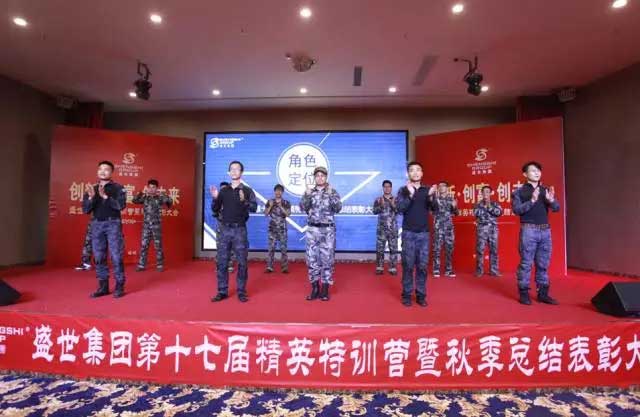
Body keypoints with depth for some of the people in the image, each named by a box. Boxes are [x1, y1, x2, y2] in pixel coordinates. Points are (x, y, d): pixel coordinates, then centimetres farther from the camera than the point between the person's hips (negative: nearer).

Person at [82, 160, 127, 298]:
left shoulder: (118, 188, 2)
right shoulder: (92, 189, 14)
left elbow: (121, 205, -11)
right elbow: (86, 210, 6)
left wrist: (105, 196, -21)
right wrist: (91, 198, -11)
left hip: (113, 224, -4)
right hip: (96, 225, 4)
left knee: (116, 256, -6)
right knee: (99, 257, 6)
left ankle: (119, 286, 0)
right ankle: (103, 286, 14)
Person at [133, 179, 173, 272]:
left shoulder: (160, 197, -2)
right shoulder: (144, 197, 6)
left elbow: (170, 201, -16)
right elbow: (134, 201, -7)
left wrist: (161, 194, -19)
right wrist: (142, 192, -12)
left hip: (156, 225, -2)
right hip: (146, 225, 2)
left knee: (158, 246, 3)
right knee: (144, 245, 5)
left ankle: (160, 265, 12)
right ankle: (141, 265, 14)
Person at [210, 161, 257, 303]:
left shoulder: (247, 190, 1)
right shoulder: (223, 191, 10)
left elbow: (254, 208, -12)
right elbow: (215, 210, 9)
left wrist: (244, 201, -29)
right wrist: (215, 198, -8)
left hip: (240, 229, -3)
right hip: (225, 229, 3)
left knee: (242, 262, 1)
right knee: (222, 262, 4)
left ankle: (241, 292, 12)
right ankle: (222, 291, 15)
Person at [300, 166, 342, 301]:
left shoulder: (332, 191, 4)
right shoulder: (309, 191, 8)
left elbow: (338, 208, -9)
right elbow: (303, 208, -6)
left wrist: (330, 194, -20)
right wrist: (307, 194, -18)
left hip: (328, 230, -1)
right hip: (312, 229, 2)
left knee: (327, 259, 1)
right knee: (312, 259, 4)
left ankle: (325, 289, 12)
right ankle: (315, 289, 15)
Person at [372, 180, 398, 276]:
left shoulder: (396, 200, 7)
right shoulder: (378, 199, 6)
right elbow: (375, 211, -5)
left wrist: (393, 205, -20)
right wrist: (381, 205, -21)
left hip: (393, 228, 0)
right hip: (381, 228, 0)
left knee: (393, 248, 0)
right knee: (379, 248, -1)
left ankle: (393, 268, 7)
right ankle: (379, 268, 8)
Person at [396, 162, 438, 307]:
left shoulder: (428, 190, 6)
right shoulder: (403, 190, 0)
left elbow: (435, 209, -3)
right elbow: (400, 208, -12)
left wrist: (431, 197, -23)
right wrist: (410, 194, -25)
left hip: (424, 233, 2)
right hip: (408, 232, -2)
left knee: (422, 265, 5)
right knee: (408, 265, 1)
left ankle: (421, 295, 15)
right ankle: (407, 294, 11)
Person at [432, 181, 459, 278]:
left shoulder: (451, 199, 10)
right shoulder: (435, 198, 1)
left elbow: (456, 213, 12)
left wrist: (454, 207, -10)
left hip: (449, 227, 3)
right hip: (438, 227, -3)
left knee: (449, 248, 5)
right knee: (437, 248, -4)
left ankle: (448, 270, 14)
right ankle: (436, 270, 3)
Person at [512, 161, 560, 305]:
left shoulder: (545, 190, 13)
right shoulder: (519, 192, 0)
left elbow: (557, 208, 5)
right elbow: (517, 210, -12)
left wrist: (551, 200, -15)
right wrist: (532, 200, -23)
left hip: (545, 230, 5)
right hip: (529, 230, -5)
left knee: (543, 264, 9)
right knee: (526, 263, -2)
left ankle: (543, 293, 17)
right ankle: (524, 293, 5)